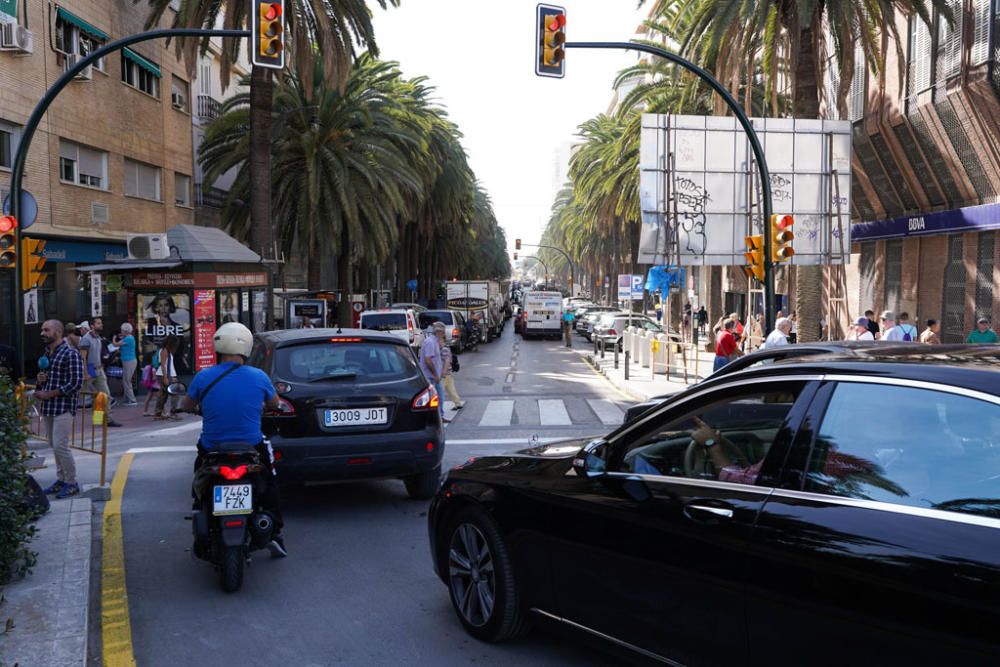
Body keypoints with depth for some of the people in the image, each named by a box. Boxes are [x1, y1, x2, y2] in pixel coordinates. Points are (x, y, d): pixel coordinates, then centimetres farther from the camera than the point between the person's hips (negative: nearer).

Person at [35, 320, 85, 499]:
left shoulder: (71, 354, -11)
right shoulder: (46, 353, 13)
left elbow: (76, 383, -16)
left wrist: (49, 394, -15)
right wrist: (40, 380, 1)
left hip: (64, 407, -8)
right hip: (47, 407, 8)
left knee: (60, 446, -10)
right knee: (54, 445, 12)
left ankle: (71, 483, 2)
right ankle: (61, 479, 22)